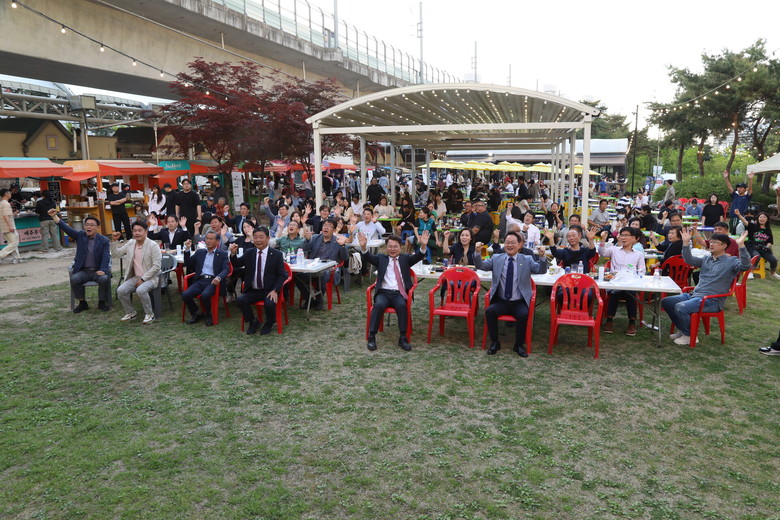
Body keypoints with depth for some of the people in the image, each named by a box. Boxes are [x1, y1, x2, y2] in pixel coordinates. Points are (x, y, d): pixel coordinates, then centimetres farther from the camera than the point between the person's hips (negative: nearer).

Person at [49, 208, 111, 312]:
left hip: (98, 271, -2)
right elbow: (66, 228, -5)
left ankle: (101, 302, -8)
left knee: (104, 279, -30)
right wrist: (54, 216, -19)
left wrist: (103, 270, -24)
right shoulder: (80, 236, 7)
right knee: (74, 279, -26)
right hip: (83, 271, 2)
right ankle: (82, 303, -6)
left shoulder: (104, 241, 1)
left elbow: (106, 257, -8)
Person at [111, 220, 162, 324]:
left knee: (141, 290, -34)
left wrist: (143, 279, -17)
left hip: (150, 278, -6)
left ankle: (149, 314, -12)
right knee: (120, 290, -16)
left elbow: (156, 266, -15)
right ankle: (131, 313, 7)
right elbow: (115, 254, 17)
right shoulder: (130, 243, 8)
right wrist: (114, 241, 1)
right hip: (135, 277, 6)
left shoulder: (152, 245, -11)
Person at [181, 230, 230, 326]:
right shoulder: (199, 252, 22)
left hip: (213, 281, -4)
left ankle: (208, 315, -3)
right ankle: (197, 314, 4)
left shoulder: (222, 254, 9)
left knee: (205, 295, -34)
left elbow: (225, 270, -7)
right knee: (185, 295, -23)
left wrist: (218, 277, -25)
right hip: (200, 280, 4)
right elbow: (187, 264, 27)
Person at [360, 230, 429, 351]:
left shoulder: (405, 258, 17)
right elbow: (368, 258, -1)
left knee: (402, 305, -32)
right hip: (384, 292, 0)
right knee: (379, 305, -31)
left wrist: (423, 246, -21)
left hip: (399, 293, 0)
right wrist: (363, 247, -22)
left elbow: (418, 256, 0)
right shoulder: (381, 258, 17)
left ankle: (402, 337, -21)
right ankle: (371, 337, -23)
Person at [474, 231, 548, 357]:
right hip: (501, 302, 1)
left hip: (519, 303, -1)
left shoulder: (527, 260, 5)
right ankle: (495, 343, -6)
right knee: (489, 311, -27)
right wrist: (477, 252, -17)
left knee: (523, 314, -31)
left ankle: (519, 345, -6)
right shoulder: (496, 258, 8)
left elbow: (541, 270, -7)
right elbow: (481, 265, 0)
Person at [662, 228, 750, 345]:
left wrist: (741, 245, -31)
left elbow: (745, 266, -21)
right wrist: (686, 242, 0)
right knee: (666, 302, 0)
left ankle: (690, 336, -6)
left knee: (680, 307, -30)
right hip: (694, 294, 8)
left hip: (712, 301, -8)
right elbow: (689, 260, 10)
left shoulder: (731, 261, -3)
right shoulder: (706, 259, 16)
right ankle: (682, 330, 14)